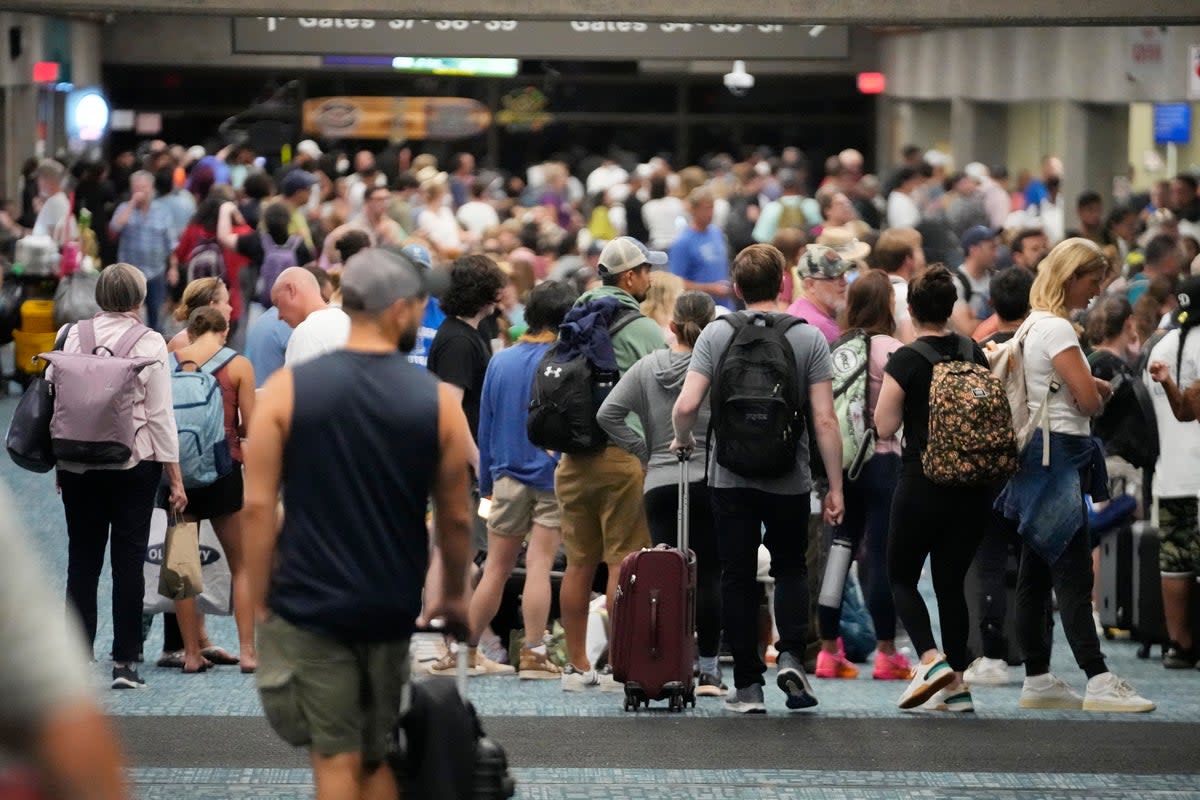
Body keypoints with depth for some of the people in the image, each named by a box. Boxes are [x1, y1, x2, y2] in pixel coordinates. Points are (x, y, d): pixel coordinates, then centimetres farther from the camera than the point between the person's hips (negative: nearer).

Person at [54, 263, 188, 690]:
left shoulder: (72, 337, -1)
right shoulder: (149, 343, -6)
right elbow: (160, 414, -6)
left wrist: (61, 463, 12)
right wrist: (175, 477, -1)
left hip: (78, 464, 2)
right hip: (134, 463, -2)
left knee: (82, 559, 8)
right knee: (128, 560, 3)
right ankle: (124, 661, 3)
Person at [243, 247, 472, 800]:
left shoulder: (287, 389, -5)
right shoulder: (437, 400, -2)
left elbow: (258, 505, -8)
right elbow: (455, 518, 5)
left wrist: (259, 603, -1)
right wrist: (453, 594, 20)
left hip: (309, 604, -1)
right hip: (392, 607, 2)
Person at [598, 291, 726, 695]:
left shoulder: (647, 368, 3)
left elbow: (608, 414, 0)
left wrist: (644, 450, 7)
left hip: (659, 484, 2)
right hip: (710, 480, -2)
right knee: (708, 576, 3)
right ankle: (708, 670, 4)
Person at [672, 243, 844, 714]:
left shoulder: (716, 335, -4)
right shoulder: (808, 338, -4)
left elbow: (685, 406, -12)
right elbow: (825, 420, -8)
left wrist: (684, 441, 9)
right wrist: (835, 487, -3)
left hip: (731, 477, 0)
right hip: (789, 480, 0)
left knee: (738, 578, 7)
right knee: (790, 568, 19)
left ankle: (748, 686, 7)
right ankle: (792, 655, -3)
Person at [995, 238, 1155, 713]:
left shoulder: (1036, 325, 17)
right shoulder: (1056, 329, -14)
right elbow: (1089, 400, -18)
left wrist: (1092, 387, 6)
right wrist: (1098, 392, 4)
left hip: (1040, 455, 10)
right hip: (1059, 456, -10)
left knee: (1037, 574, 10)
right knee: (1073, 574, -13)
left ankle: (1037, 681, 14)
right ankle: (1099, 683, -17)